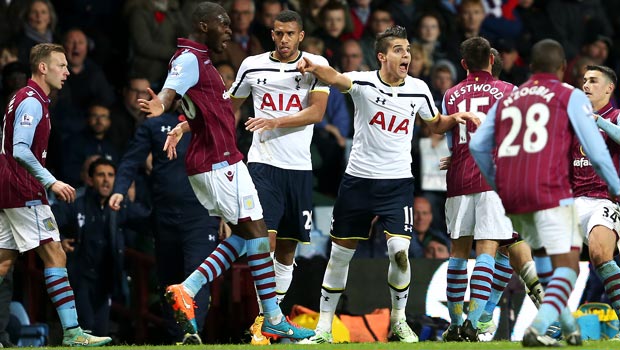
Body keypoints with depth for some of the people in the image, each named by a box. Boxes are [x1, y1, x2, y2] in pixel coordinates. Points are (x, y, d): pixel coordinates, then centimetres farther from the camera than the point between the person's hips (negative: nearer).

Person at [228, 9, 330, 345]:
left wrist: (277, 121, -22)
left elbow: (316, 112, -9)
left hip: (299, 167, 2)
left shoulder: (316, 65, 2)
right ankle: (261, 321, -19)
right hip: (263, 162, -2)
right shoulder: (252, 66, 4)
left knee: (287, 251, 7)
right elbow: (227, 106, 18)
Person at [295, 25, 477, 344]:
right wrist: (313, 67, -54)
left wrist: (455, 118, -3)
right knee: (340, 254, 5)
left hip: (398, 183, 1)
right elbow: (336, 78, -31)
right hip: (358, 180, -1)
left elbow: (435, 124, 19)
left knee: (399, 250, -15)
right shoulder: (365, 82, -9)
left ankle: (398, 321, 6)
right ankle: (324, 328, 16)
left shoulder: (418, 90, 1)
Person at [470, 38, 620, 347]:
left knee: (544, 259, 24)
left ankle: (567, 325, 22)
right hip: (549, 191, -5)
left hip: (511, 194, 5)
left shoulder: (507, 99, 20)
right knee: (567, 264, -4)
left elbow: (477, 146, 17)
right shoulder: (570, 97, 6)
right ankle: (539, 328, -22)